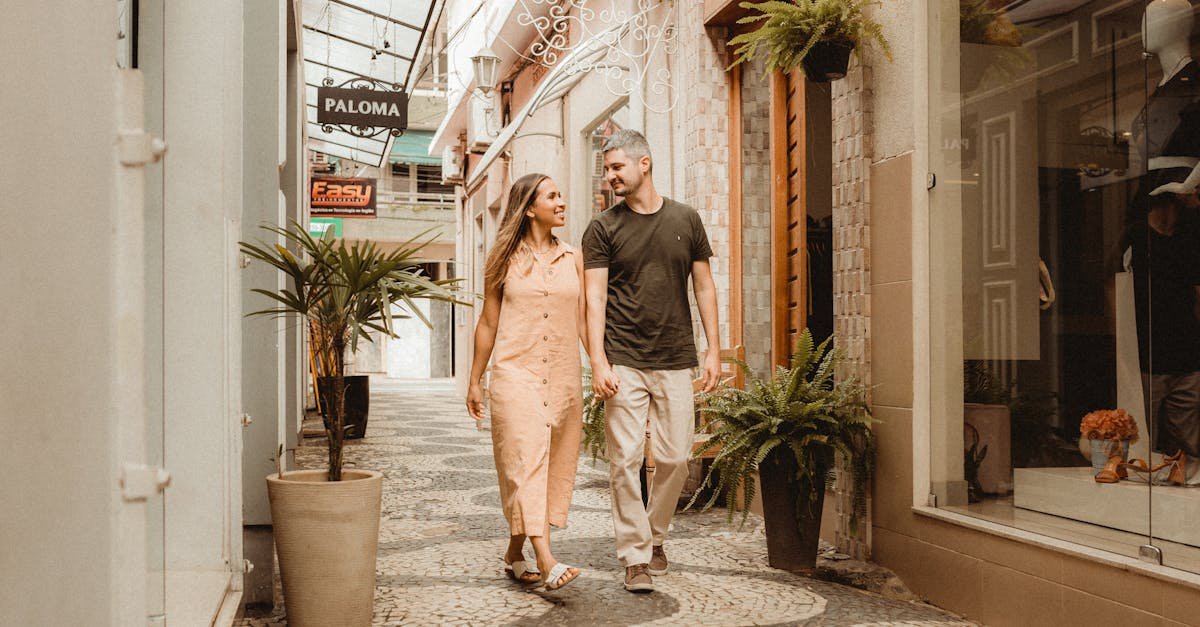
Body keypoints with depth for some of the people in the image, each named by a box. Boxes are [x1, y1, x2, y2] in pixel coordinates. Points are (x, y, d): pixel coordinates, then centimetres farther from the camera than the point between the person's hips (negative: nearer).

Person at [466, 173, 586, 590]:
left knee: (554, 467, 6)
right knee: (526, 462, -14)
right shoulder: (506, 259, 4)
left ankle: (515, 554, 21)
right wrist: (474, 381, 9)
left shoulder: (573, 259, 11)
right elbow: (488, 323, 9)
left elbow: (585, 321, 11)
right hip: (516, 374, -3)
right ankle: (547, 563, -20)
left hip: (564, 377, 4)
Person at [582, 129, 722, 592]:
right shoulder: (603, 228, 2)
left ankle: (655, 536, 28)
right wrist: (598, 361, -13)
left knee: (675, 458, 6)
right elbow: (594, 298, -3)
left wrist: (713, 349, 4)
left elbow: (704, 287, 11)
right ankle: (636, 557, 6)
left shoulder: (686, 220, 8)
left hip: (675, 362, 2)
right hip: (624, 363, -2)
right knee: (625, 460, -4)